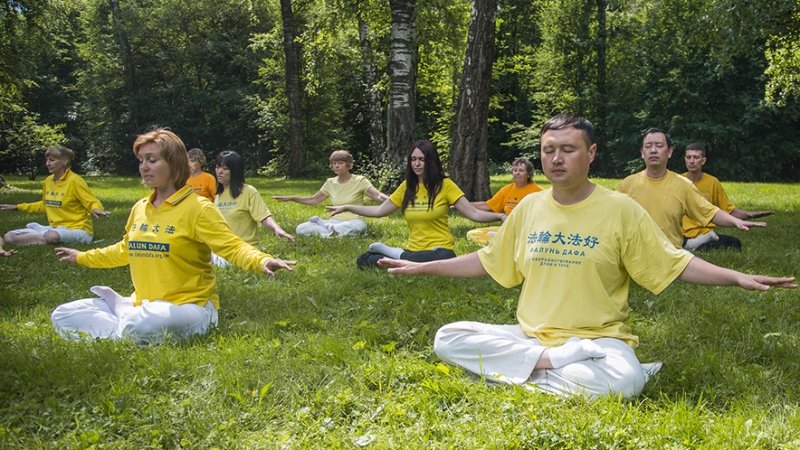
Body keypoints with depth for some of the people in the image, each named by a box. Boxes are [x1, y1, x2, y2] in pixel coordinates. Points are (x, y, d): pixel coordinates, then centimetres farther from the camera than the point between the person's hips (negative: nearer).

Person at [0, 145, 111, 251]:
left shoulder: (74, 181, -12)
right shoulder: (48, 181, 9)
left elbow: (92, 202, -13)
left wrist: (96, 210, -37)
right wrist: (18, 207, 28)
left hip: (76, 229, -7)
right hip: (55, 228, 7)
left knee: (51, 236, -42)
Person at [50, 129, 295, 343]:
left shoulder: (197, 207, -11)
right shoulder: (140, 208, 11)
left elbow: (232, 246, -20)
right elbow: (126, 250, 29)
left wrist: (262, 261, -41)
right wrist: (82, 257, 39)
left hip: (189, 306, -7)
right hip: (143, 304, 8)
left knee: (141, 326, -40)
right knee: (63, 316, 1)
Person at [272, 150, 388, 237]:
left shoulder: (360, 181, -5)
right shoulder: (330, 183, 10)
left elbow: (377, 195, -19)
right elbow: (313, 200, 17)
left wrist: (389, 200, -42)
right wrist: (290, 198, 8)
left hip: (353, 221, -3)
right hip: (335, 221, 3)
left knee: (357, 227, -44)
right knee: (300, 229, -18)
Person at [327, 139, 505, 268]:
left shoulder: (445, 185, -5)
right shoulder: (406, 187, 10)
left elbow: (473, 213, -9)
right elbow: (379, 211, 16)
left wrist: (499, 216, -26)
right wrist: (347, 207, 12)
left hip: (439, 251, -2)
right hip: (413, 250, 2)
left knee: (443, 259, -41)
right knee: (364, 260, -15)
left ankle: (397, 255, -15)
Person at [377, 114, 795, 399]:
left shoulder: (621, 209, -5)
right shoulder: (528, 207, 6)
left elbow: (676, 264, -2)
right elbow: (487, 261, 15)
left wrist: (738, 277, -16)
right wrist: (422, 267, 14)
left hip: (598, 340, -3)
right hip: (529, 335, 4)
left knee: (623, 381, -38)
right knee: (448, 339, -16)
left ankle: (529, 373, -15)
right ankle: (551, 362, -19)